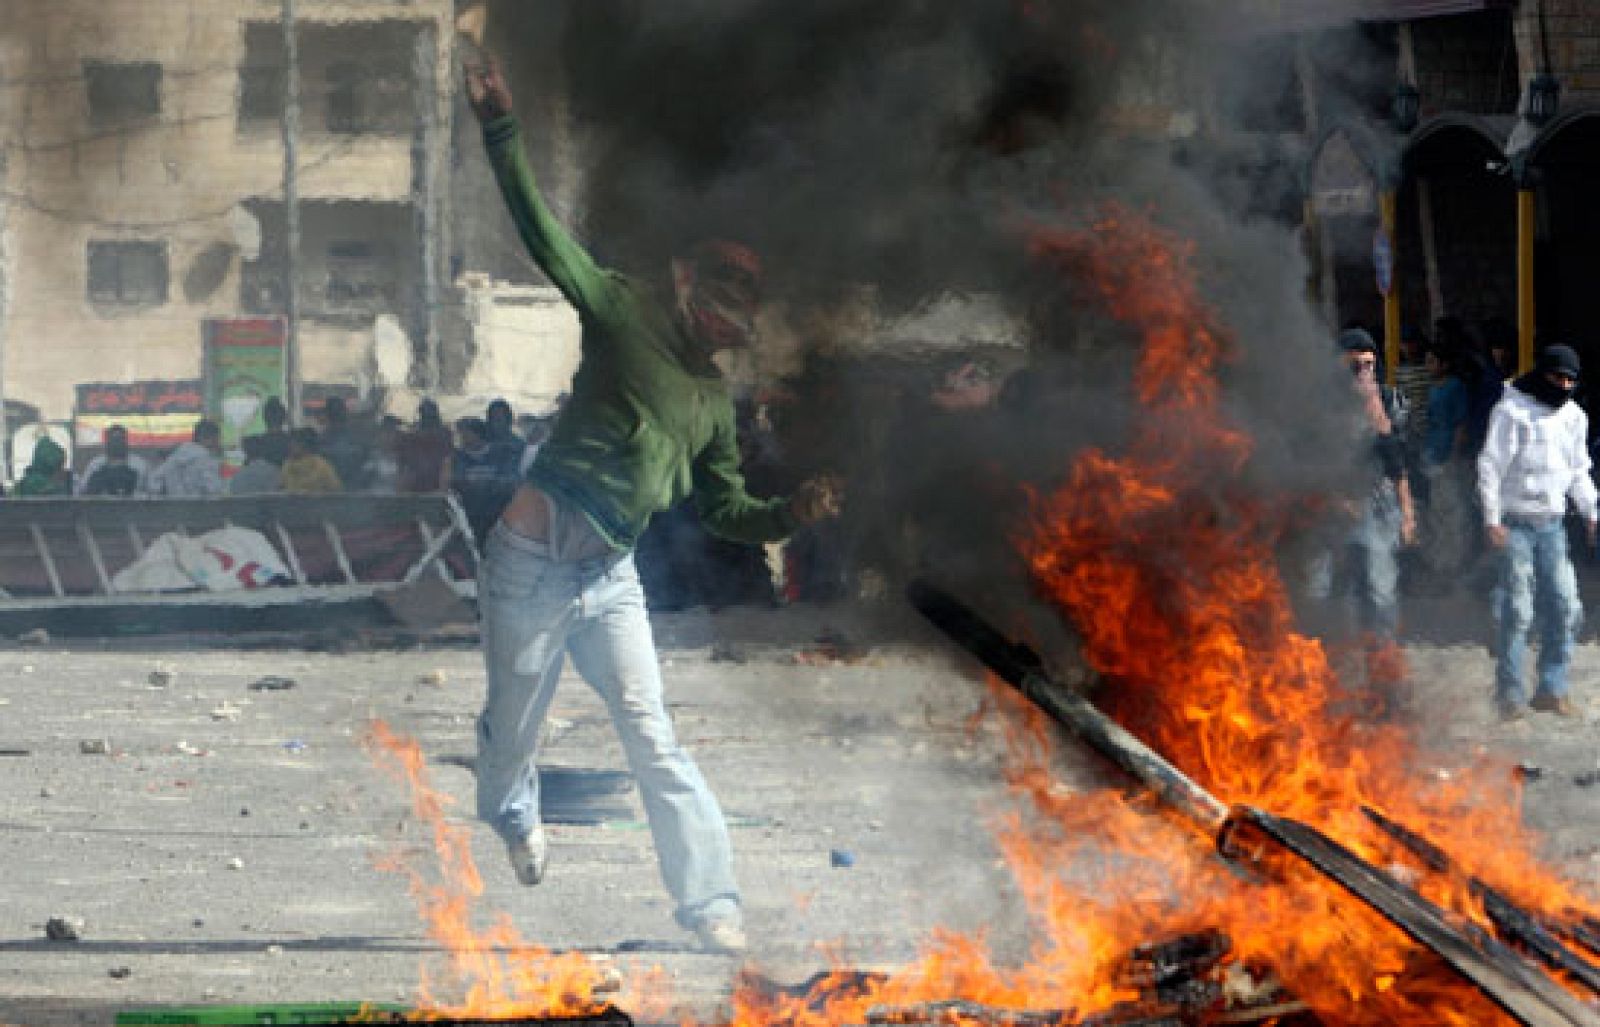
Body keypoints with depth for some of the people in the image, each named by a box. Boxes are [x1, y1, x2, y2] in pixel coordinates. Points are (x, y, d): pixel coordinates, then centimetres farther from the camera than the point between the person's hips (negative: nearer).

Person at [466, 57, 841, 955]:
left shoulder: (715, 396, 12)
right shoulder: (625, 315, -5)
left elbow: (725, 508, 19)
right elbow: (544, 231, -14)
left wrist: (792, 515, -1)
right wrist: (502, 129, -24)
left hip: (611, 574, 4)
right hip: (533, 558, -4)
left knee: (650, 730, -6)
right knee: (514, 723, 9)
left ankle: (709, 898, -9)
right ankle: (515, 817, 42)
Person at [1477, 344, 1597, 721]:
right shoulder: (1512, 410, -8)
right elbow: (1490, 467, -9)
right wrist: (1492, 520, -14)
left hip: (1552, 523, 6)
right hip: (1515, 522, -6)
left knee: (1564, 605, 1)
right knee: (1516, 609, -6)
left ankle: (1552, 689, 10)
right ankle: (1509, 693, 2)